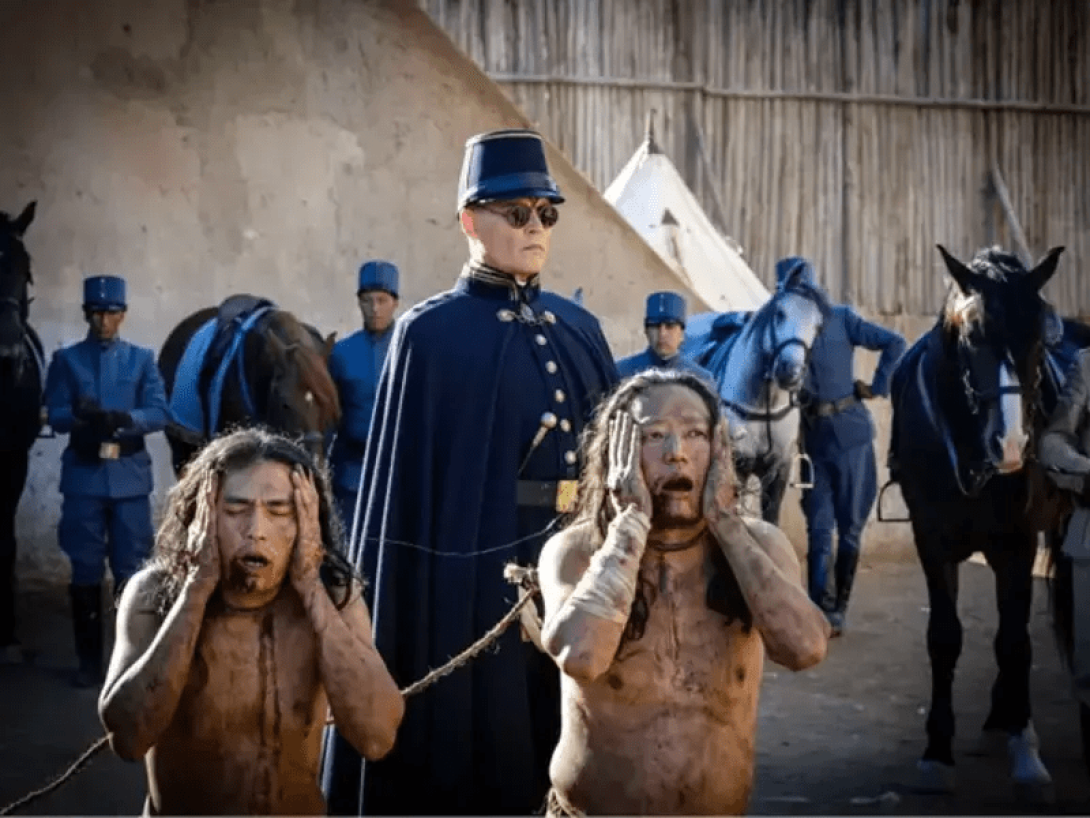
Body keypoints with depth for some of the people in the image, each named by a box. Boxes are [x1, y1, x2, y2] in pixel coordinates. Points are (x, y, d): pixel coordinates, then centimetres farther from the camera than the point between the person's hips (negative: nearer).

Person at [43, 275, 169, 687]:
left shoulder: (141, 359, 6)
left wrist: (124, 418, -22)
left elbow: (159, 413, -3)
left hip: (129, 477, 0)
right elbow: (55, 416, -2)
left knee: (131, 570, 2)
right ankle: (89, 660, 12)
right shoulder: (66, 360, 6)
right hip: (84, 477, 0)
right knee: (85, 572, 3)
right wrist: (80, 415, -23)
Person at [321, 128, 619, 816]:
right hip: (476, 568, -5)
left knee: (571, 737, 12)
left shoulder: (578, 328, 11)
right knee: (481, 742, 4)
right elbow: (410, 477, -8)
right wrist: (413, 599, -11)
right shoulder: (431, 334, -5)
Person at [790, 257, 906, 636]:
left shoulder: (842, 319, -3)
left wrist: (878, 387, -9)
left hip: (849, 432, -2)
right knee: (819, 528, -1)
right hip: (811, 437, 2)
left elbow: (894, 343, -8)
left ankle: (837, 608, 12)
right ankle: (824, 614, -3)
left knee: (850, 526, 4)